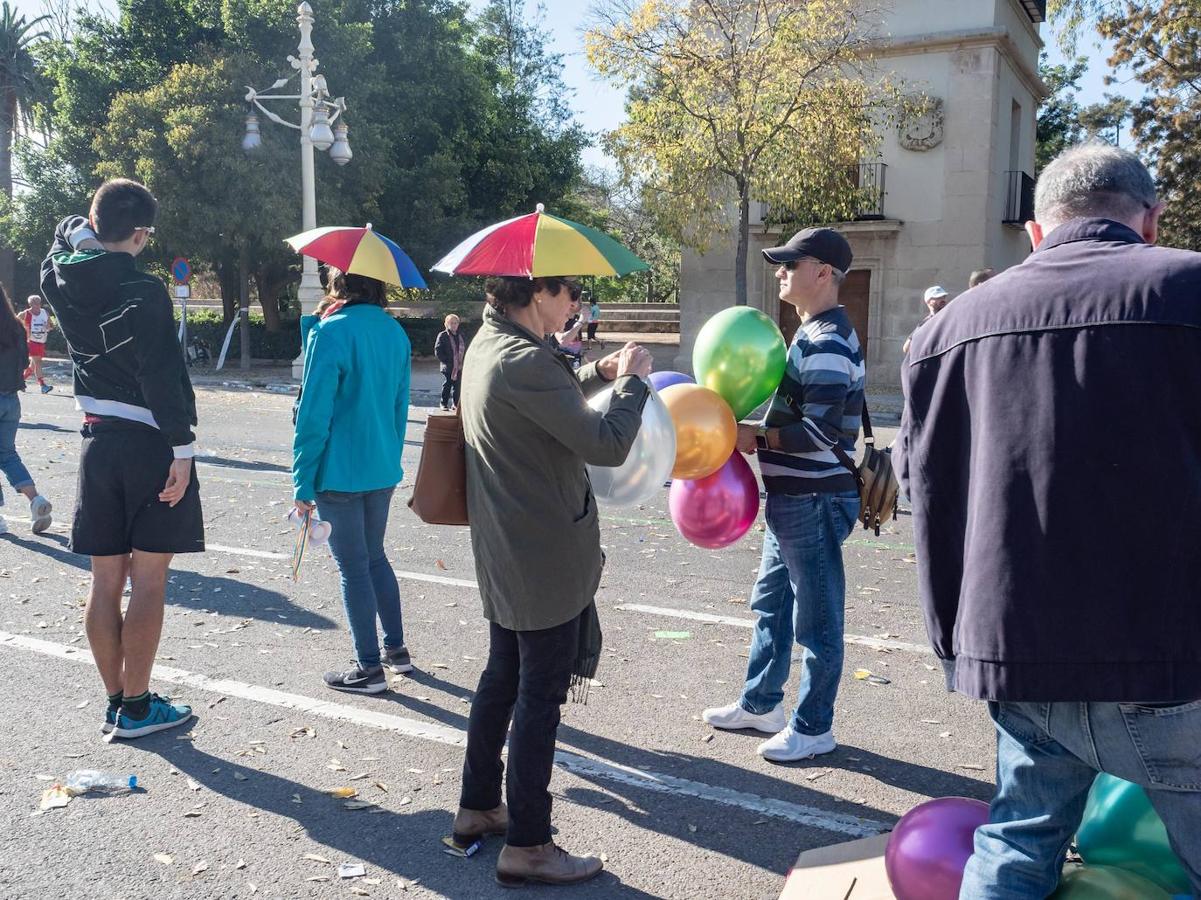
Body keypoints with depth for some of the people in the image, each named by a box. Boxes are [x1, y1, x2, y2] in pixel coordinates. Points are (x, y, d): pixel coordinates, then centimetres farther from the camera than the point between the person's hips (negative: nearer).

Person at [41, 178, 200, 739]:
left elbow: (69, 233, 29)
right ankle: (136, 708, 8)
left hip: (97, 444, 6)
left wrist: (88, 222, 14)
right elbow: (162, 378, -19)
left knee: (106, 582, 11)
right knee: (148, 584, 1)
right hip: (150, 444, -6)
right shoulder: (144, 293, -15)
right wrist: (182, 449, -17)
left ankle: (115, 702, 20)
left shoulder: (62, 282, 4)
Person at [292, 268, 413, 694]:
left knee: (353, 567, 4)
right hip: (383, 469, 7)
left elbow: (314, 415, -16)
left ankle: (370, 668, 13)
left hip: (340, 474, -7)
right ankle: (396, 648, 28)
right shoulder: (395, 332, 6)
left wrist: (303, 482, -9)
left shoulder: (331, 332, -15)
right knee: (375, 556, 21)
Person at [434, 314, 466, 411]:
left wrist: (462, 362, 4)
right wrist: (447, 361, -13)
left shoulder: (460, 336, 12)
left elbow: (464, 350, 18)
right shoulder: (442, 335, -4)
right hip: (448, 367, -4)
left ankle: (456, 404, 16)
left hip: (459, 367, 4)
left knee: (457, 386, 7)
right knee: (447, 386, 3)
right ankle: (444, 404, 14)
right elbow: (438, 351, -7)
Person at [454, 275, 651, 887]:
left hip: (503, 555, 10)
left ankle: (478, 807, 35)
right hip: (546, 559, -10)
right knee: (540, 697, 1)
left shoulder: (487, 346, 8)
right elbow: (607, 445, -24)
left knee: (502, 677, 21)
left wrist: (598, 374, 14)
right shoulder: (523, 361, -24)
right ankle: (526, 845, 14)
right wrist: (631, 381, -9)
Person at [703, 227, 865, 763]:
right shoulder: (813, 334, 13)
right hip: (791, 498, 11)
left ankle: (814, 728, 19)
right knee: (770, 604, 21)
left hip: (814, 502, -11)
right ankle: (760, 704, 36)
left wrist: (757, 436, -17)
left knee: (816, 619, 4)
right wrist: (758, 433, 8)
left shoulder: (828, 343, -19)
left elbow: (821, 432, -25)